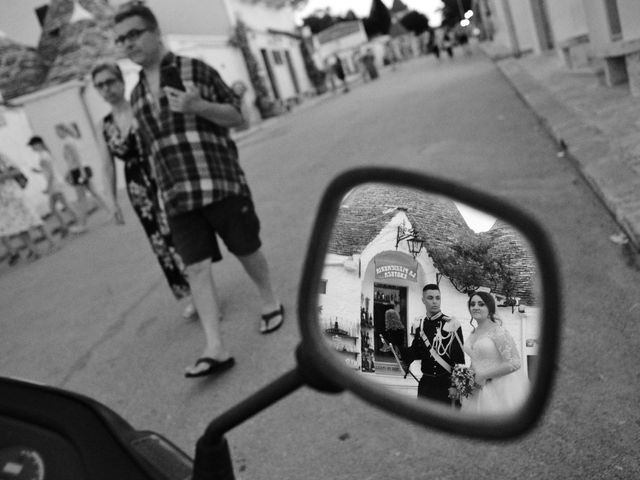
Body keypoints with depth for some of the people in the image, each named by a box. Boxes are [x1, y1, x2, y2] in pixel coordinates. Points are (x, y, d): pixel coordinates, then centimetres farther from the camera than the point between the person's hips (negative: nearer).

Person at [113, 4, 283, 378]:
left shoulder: (195, 70, -1)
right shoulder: (137, 95, 14)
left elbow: (237, 117, -2)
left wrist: (199, 106, -20)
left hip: (221, 183, -4)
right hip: (177, 197, 4)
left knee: (247, 251, 10)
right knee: (197, 268, -5)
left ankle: (270, 302, 35)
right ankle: (215, 348, -4)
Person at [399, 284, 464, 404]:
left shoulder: (451, 324, -8)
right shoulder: (420, 326, 7)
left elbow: (459, 357, -10)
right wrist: (399, 351, -2)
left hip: (446, 383, -4)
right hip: (425, 384, 4)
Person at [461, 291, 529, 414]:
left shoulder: (498, 331, -12)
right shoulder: (473, 333, 10)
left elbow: (515, 363, -18)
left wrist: (483, 375, -16)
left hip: (499, 391, -6)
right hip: (477, 390, 7)